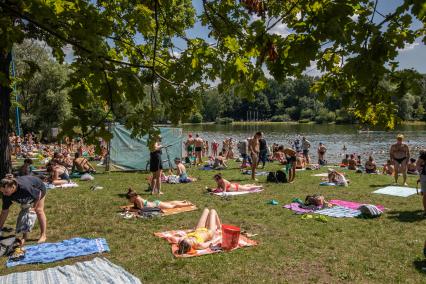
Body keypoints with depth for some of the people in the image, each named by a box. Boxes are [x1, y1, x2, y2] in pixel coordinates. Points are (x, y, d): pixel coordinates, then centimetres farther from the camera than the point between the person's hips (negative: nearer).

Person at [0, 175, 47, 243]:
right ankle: (25, 236, 9)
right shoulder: (6, 195, -29)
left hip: (38, 188, -5)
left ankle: (43, 235, 2)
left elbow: (39, 194, -27)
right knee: (25, 210, -2)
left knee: (39, 210, -5)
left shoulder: (24, 188, -47)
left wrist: (34, 207, -20)